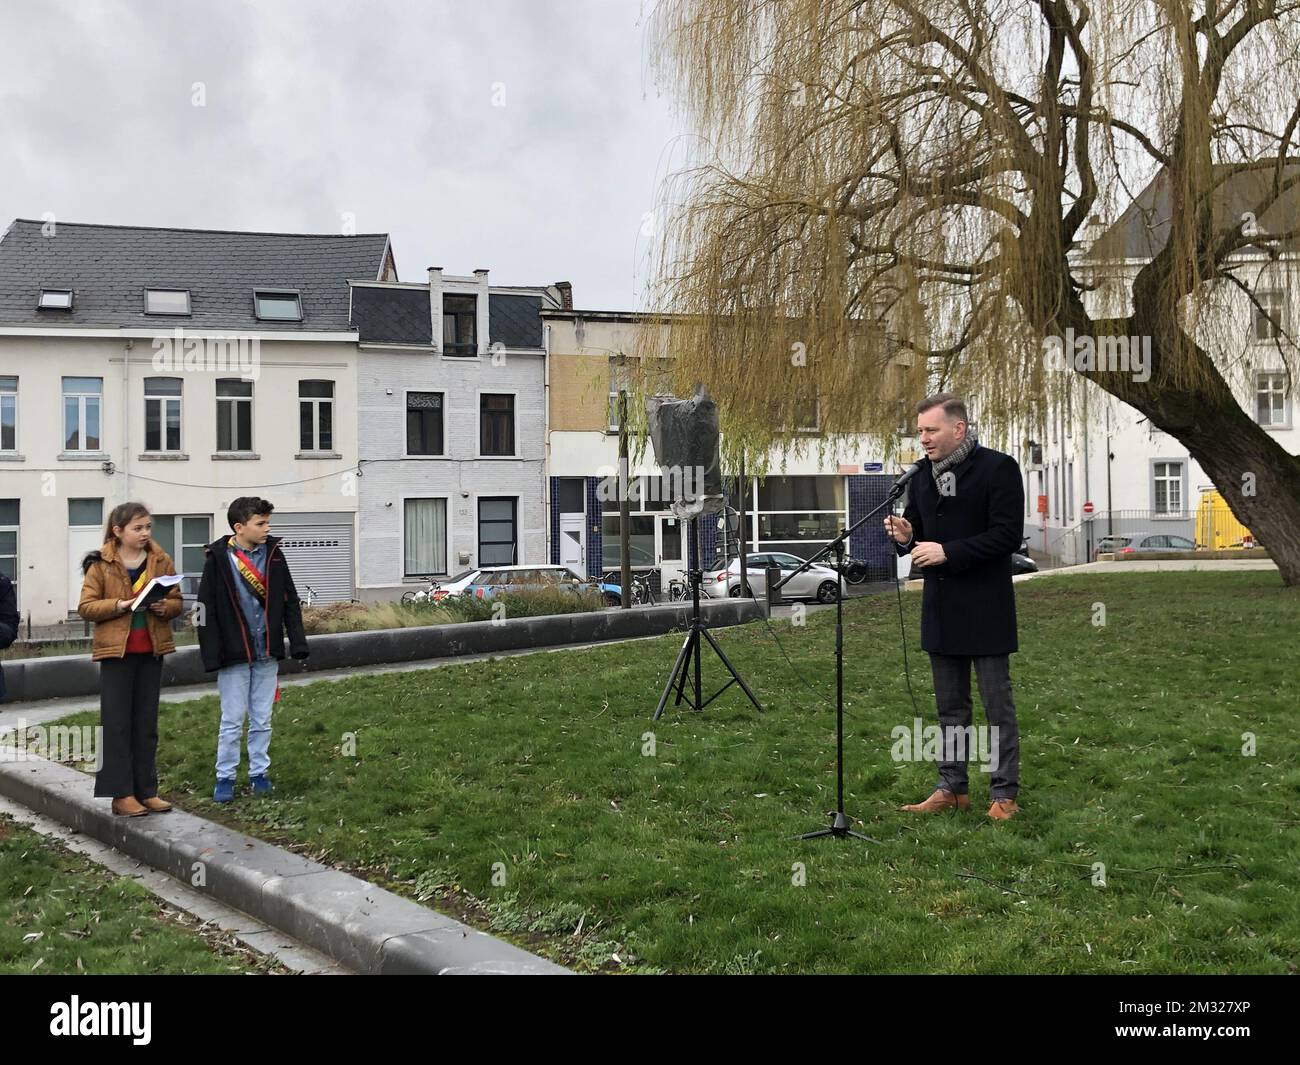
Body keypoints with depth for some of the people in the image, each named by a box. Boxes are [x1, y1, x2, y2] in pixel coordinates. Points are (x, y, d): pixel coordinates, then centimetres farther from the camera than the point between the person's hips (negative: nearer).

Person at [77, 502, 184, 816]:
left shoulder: (161, 561, 5)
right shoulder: (101, 565, -4)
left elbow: (177, 601, 9)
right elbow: (85, 607, -7)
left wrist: (165, 607, -13)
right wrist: (120, 605, -20)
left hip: (152, 651, 4)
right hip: (117, 651, -3)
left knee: (147, 723, 9)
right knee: (117, 723, 0)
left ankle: (146, 790, 16)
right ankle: (121, 793, 7)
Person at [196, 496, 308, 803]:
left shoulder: (273, 553, 2)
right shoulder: (218, 558, -8)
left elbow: (289, 601, 7)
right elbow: (206, 609, -8)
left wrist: (298, 641, 1)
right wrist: (211, 655, -12)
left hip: (267, 652, 3)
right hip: (234, 653, -3)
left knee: (262, 719, 11)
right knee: (232, 720, 4)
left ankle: (259, 772, 23)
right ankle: (225, 777, 17)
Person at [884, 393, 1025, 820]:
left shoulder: (997, 468, -10)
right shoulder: (921, 476, 10)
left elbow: (1008, 535, -16)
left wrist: (947, 551, -20)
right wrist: (905, 538, -6)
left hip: (985, 608, -6)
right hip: (940, 608, 6)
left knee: (997, 704, 3)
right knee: (950, 705, 14)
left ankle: (1004, 793, 13)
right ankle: (953, 788, 24)